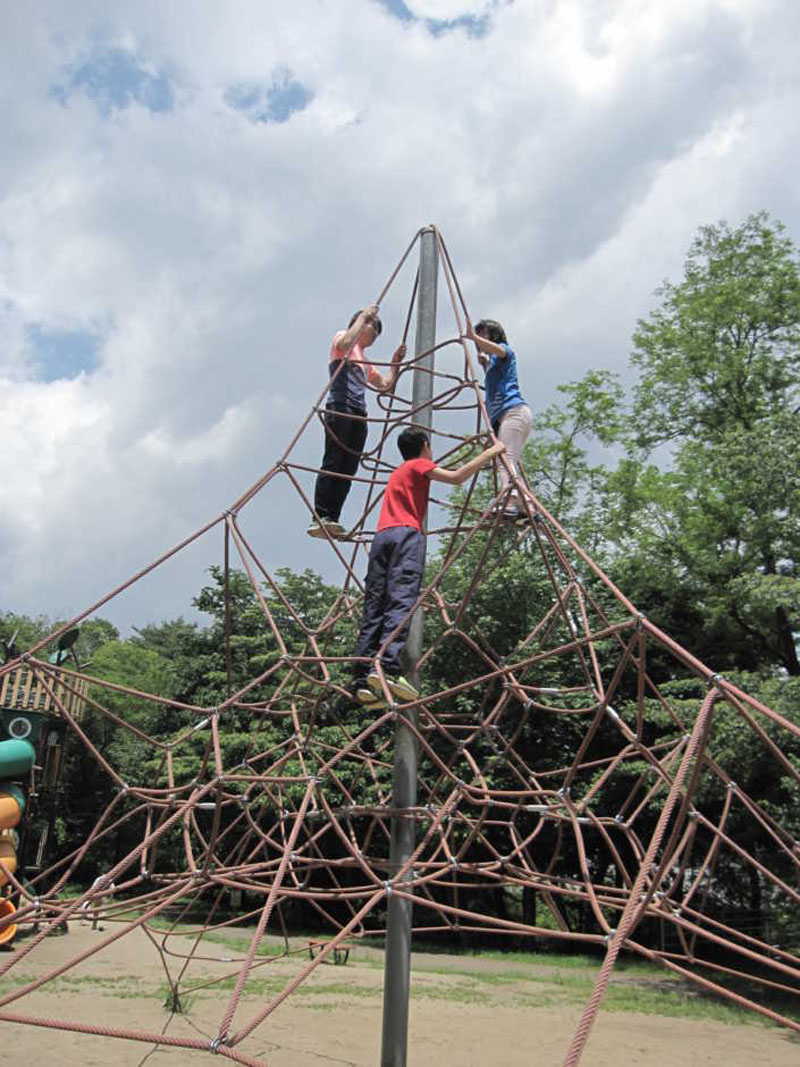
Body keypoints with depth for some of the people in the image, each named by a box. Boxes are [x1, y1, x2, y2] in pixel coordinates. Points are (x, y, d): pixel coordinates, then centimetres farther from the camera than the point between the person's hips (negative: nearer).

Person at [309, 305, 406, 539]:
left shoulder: (365, 362, 32)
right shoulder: (341, 338, 12)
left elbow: (386, 385, 34)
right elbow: (345, 342, -14)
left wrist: (396, 362, 24)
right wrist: (364, 315, -4)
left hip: (358, 414, 8)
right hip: (340, 407, -8)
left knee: (348, 469, -2)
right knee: (333, 463, -16)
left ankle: (331, 521, -6)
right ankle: (320, 518, -21)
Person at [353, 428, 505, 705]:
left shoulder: (398, 472, 33)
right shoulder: (419, 465, 12)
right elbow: (456, 477, -2)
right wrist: (489, 453, 6)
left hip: (381, 536, 7)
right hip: (406, 535, -7)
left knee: (374, 609, -2)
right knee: (401, 602, -20)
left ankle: (362, 678, -12)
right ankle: (387, 668, -38)